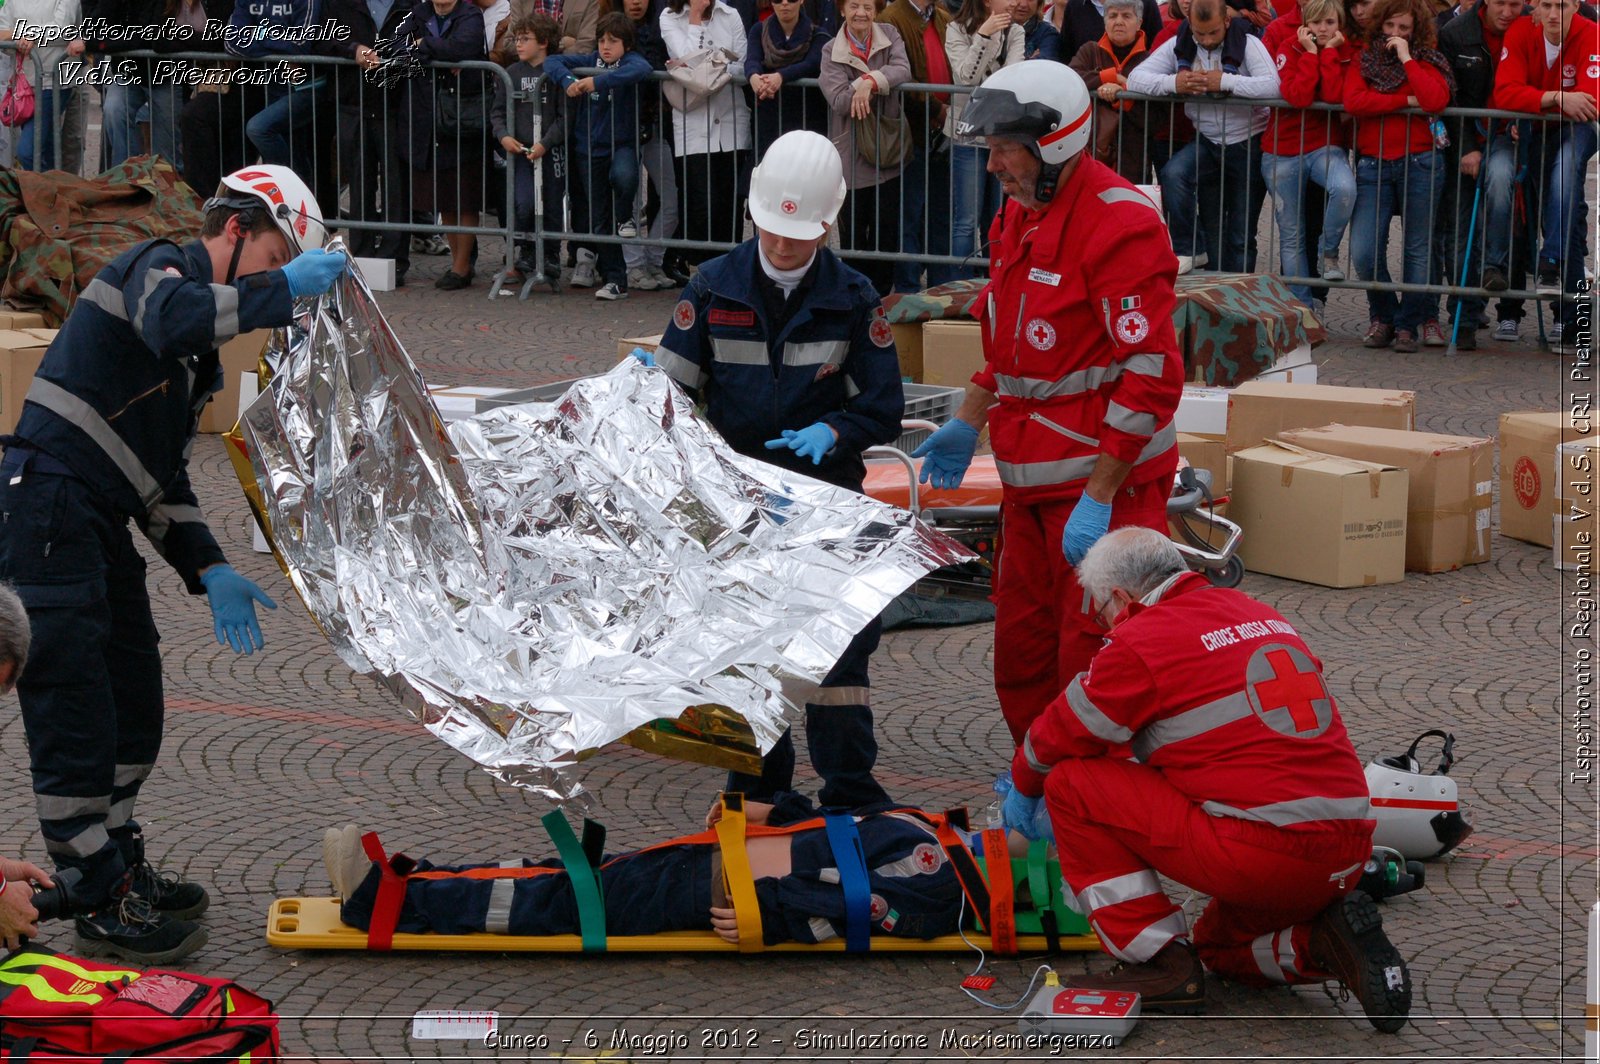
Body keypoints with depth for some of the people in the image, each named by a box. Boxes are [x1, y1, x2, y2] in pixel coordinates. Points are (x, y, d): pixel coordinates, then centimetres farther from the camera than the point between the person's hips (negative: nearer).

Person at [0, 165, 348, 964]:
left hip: (101, 529, 10)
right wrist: (282, 289, -26)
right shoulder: (154, 267, -4)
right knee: (78, 717, -6)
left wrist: (209, 573, 11)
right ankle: (105, 908, -1)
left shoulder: (202, 359, 22)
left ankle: (121, 870, 32)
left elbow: (164, 480, 22)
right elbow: (173, 319, -31)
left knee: (134, 710, 17)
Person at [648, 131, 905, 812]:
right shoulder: (715, 288, 0)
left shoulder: (852, 298, -1)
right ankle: (756, 785, 19)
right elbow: (675, 385, 6)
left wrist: (833, 432, -19)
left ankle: (849, 787, 7)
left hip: (823, 494, -1)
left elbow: (885, 406, 0)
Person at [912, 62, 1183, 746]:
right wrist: (967, 423, 23)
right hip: (1031, 481, 9)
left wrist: (1098, 498, -23)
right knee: (1021, 650, 16)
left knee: (1093, 663, -4)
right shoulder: (1021, 214, 11)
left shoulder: (1119, 223, -19)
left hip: (1104, 479, -9)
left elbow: (1151, 376, -22)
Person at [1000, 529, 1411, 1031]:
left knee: (1072, 783, 3)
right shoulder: (1260, 615, 18)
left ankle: (1160, 963, 3)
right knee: (1221, 948, 35)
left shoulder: (1142, 641, -5)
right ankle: (1324, 944, 5)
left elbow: (1059, 737, 8)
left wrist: (1024, 787, 29)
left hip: (1262, 851, -8)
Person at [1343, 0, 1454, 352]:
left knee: (1418, 249, 2)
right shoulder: (1364, 61, 12)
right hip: (1373, 166, 1)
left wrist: (1406, 59, -8)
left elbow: (1435, 100, -14)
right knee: (1363, 253, -8)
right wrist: (1406, 102, -8)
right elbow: (1353, 102, -8)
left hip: (1419, 164, -1)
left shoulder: (1426, 62, 7)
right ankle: (1382, 316, 14)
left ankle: (1407, 324, 13)